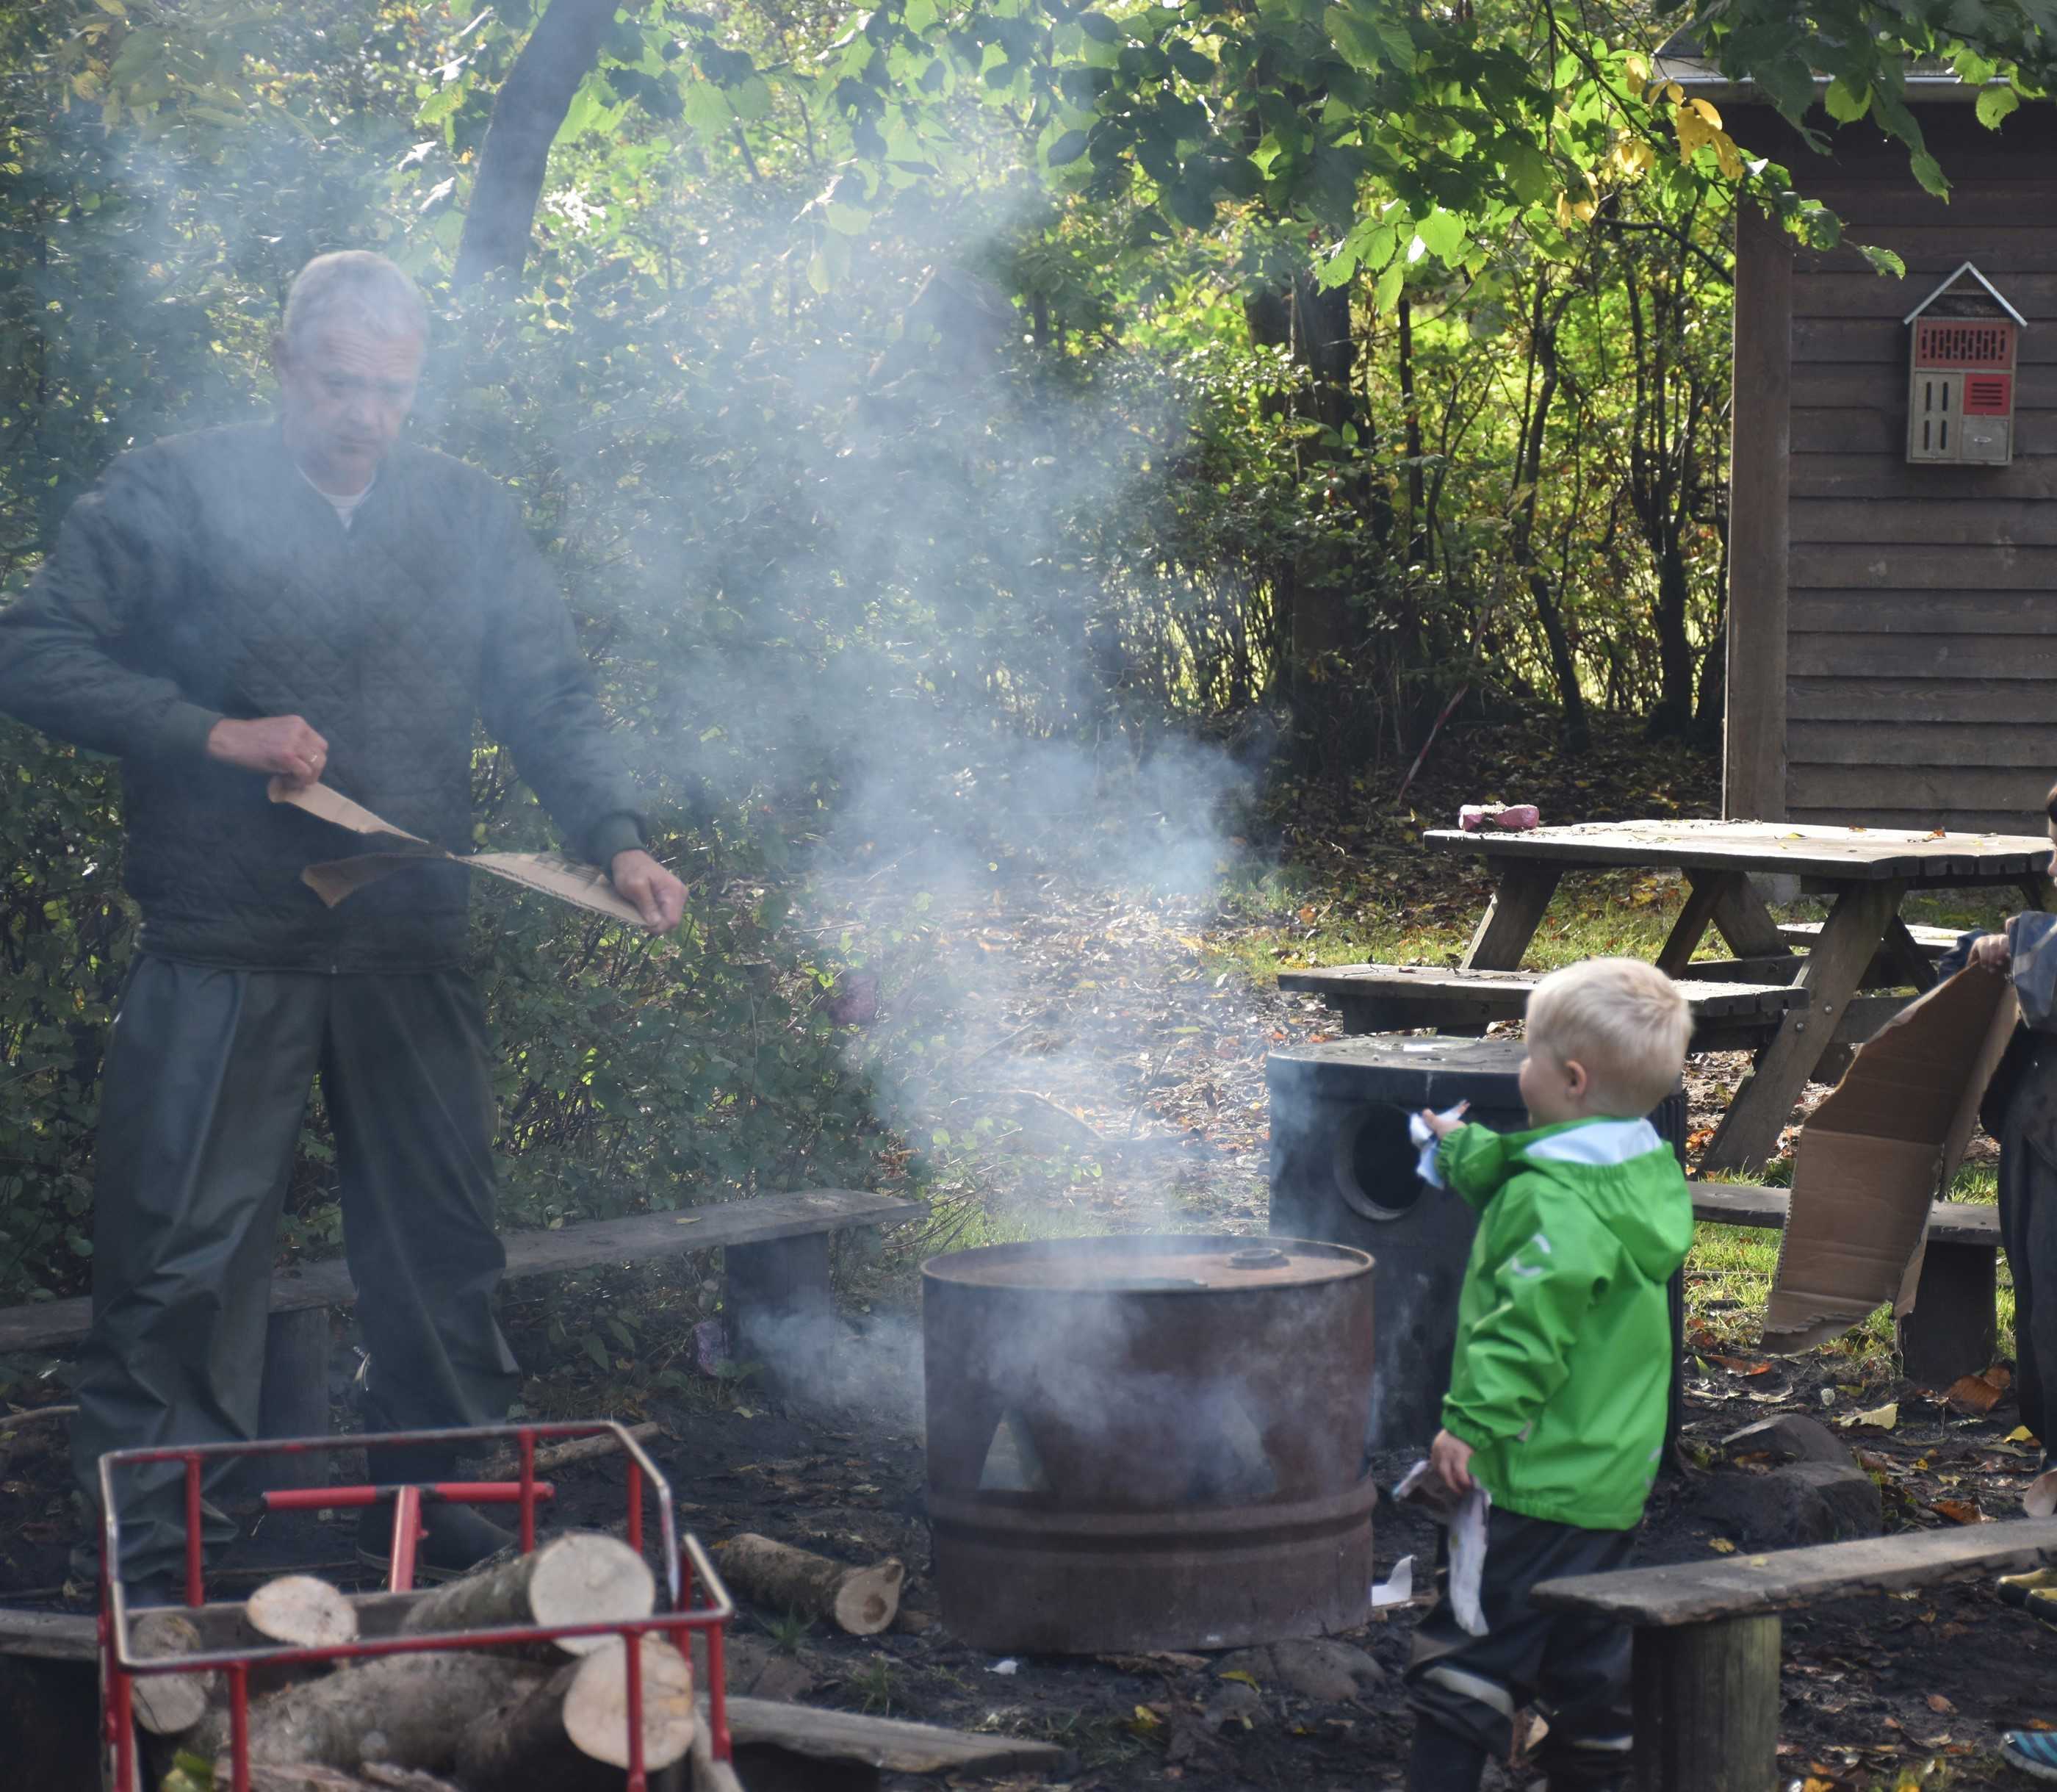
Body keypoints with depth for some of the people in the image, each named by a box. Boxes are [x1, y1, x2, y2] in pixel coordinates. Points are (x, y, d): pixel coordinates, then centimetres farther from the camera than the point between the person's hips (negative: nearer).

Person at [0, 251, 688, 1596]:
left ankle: (436, 1511, 24)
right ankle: (149, 1559, 4)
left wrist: (617, 836, -11)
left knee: (445, 1252, 10)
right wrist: (215, 735, -15)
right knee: (180, 1259, -3)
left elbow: (553, 698, 7)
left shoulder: (471, 517, 9)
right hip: (222, 962, -4)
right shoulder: (178, 495, -2)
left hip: (413, 958, 4)